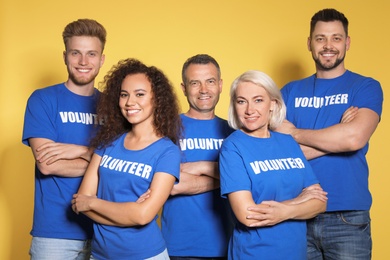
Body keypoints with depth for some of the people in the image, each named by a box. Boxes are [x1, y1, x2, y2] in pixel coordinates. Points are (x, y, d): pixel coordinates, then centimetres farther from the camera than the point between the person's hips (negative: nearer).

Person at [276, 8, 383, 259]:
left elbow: (354, 138, -18)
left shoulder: (366, 87, 0)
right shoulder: (291, 91, 8)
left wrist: (294, 133, -7)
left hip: (348, 217, -2)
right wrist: (335, 137, -11)